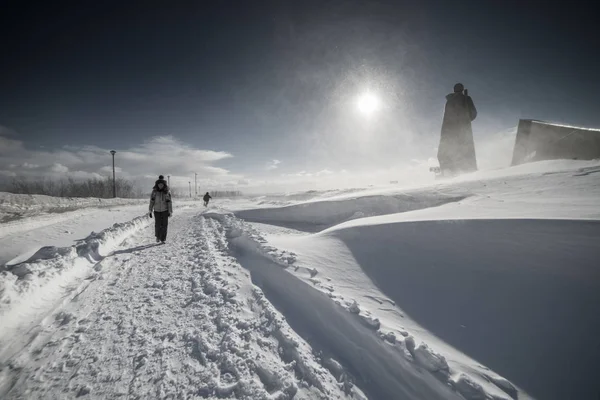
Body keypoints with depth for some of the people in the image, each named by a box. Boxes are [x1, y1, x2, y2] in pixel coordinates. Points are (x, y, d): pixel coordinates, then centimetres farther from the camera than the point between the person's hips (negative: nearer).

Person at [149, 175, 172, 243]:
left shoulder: (167, 192, -4)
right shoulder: (154, 191, -2)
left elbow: (169, 202, -1)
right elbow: (151, 201, 0)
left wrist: (170, 212, -4)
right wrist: (150, 211, -3)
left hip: (165, 210, 0)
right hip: (157, 211, 0)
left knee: (164, 225, -2)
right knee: (157, 225, -1)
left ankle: (163, 239, 10)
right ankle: (157, 236, 27)